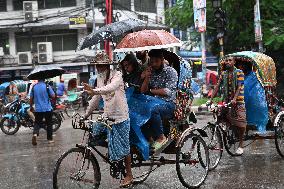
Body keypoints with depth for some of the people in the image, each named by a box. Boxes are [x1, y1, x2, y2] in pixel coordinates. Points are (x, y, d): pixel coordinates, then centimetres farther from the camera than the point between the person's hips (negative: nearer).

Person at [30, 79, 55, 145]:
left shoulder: (34, 87, 0)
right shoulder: (47, 86, -9)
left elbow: (31, 98, 5)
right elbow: (53, 96, -8)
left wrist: (31, 107, 18)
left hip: (38, 109, 2)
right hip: (47, 109, -2)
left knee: (37, 123, 11)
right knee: (49, 124, 10)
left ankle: (35, 134, -16)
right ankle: (50, 139, 13)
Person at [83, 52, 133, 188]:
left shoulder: (117, 75, -15)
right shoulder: (100, 78, 8)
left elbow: (110, 88, -36)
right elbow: (96, 98, 15)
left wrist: (93, 90, -51)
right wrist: (86, 114, 15)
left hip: (120, 118, -7)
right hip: (106, 116, 7)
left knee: (123, 147, -1)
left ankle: (129, 175, 15)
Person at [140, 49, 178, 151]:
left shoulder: (171, 71, -1)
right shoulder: (151, 72, 16)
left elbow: (167, 91, -12)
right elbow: (142, 91, 10)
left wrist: (151, 90, -3)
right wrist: (146, 78, -6)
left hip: (168, 104, -5)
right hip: (154, 103, 5)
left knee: (153, 110, -36)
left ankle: (161, 137, -19)